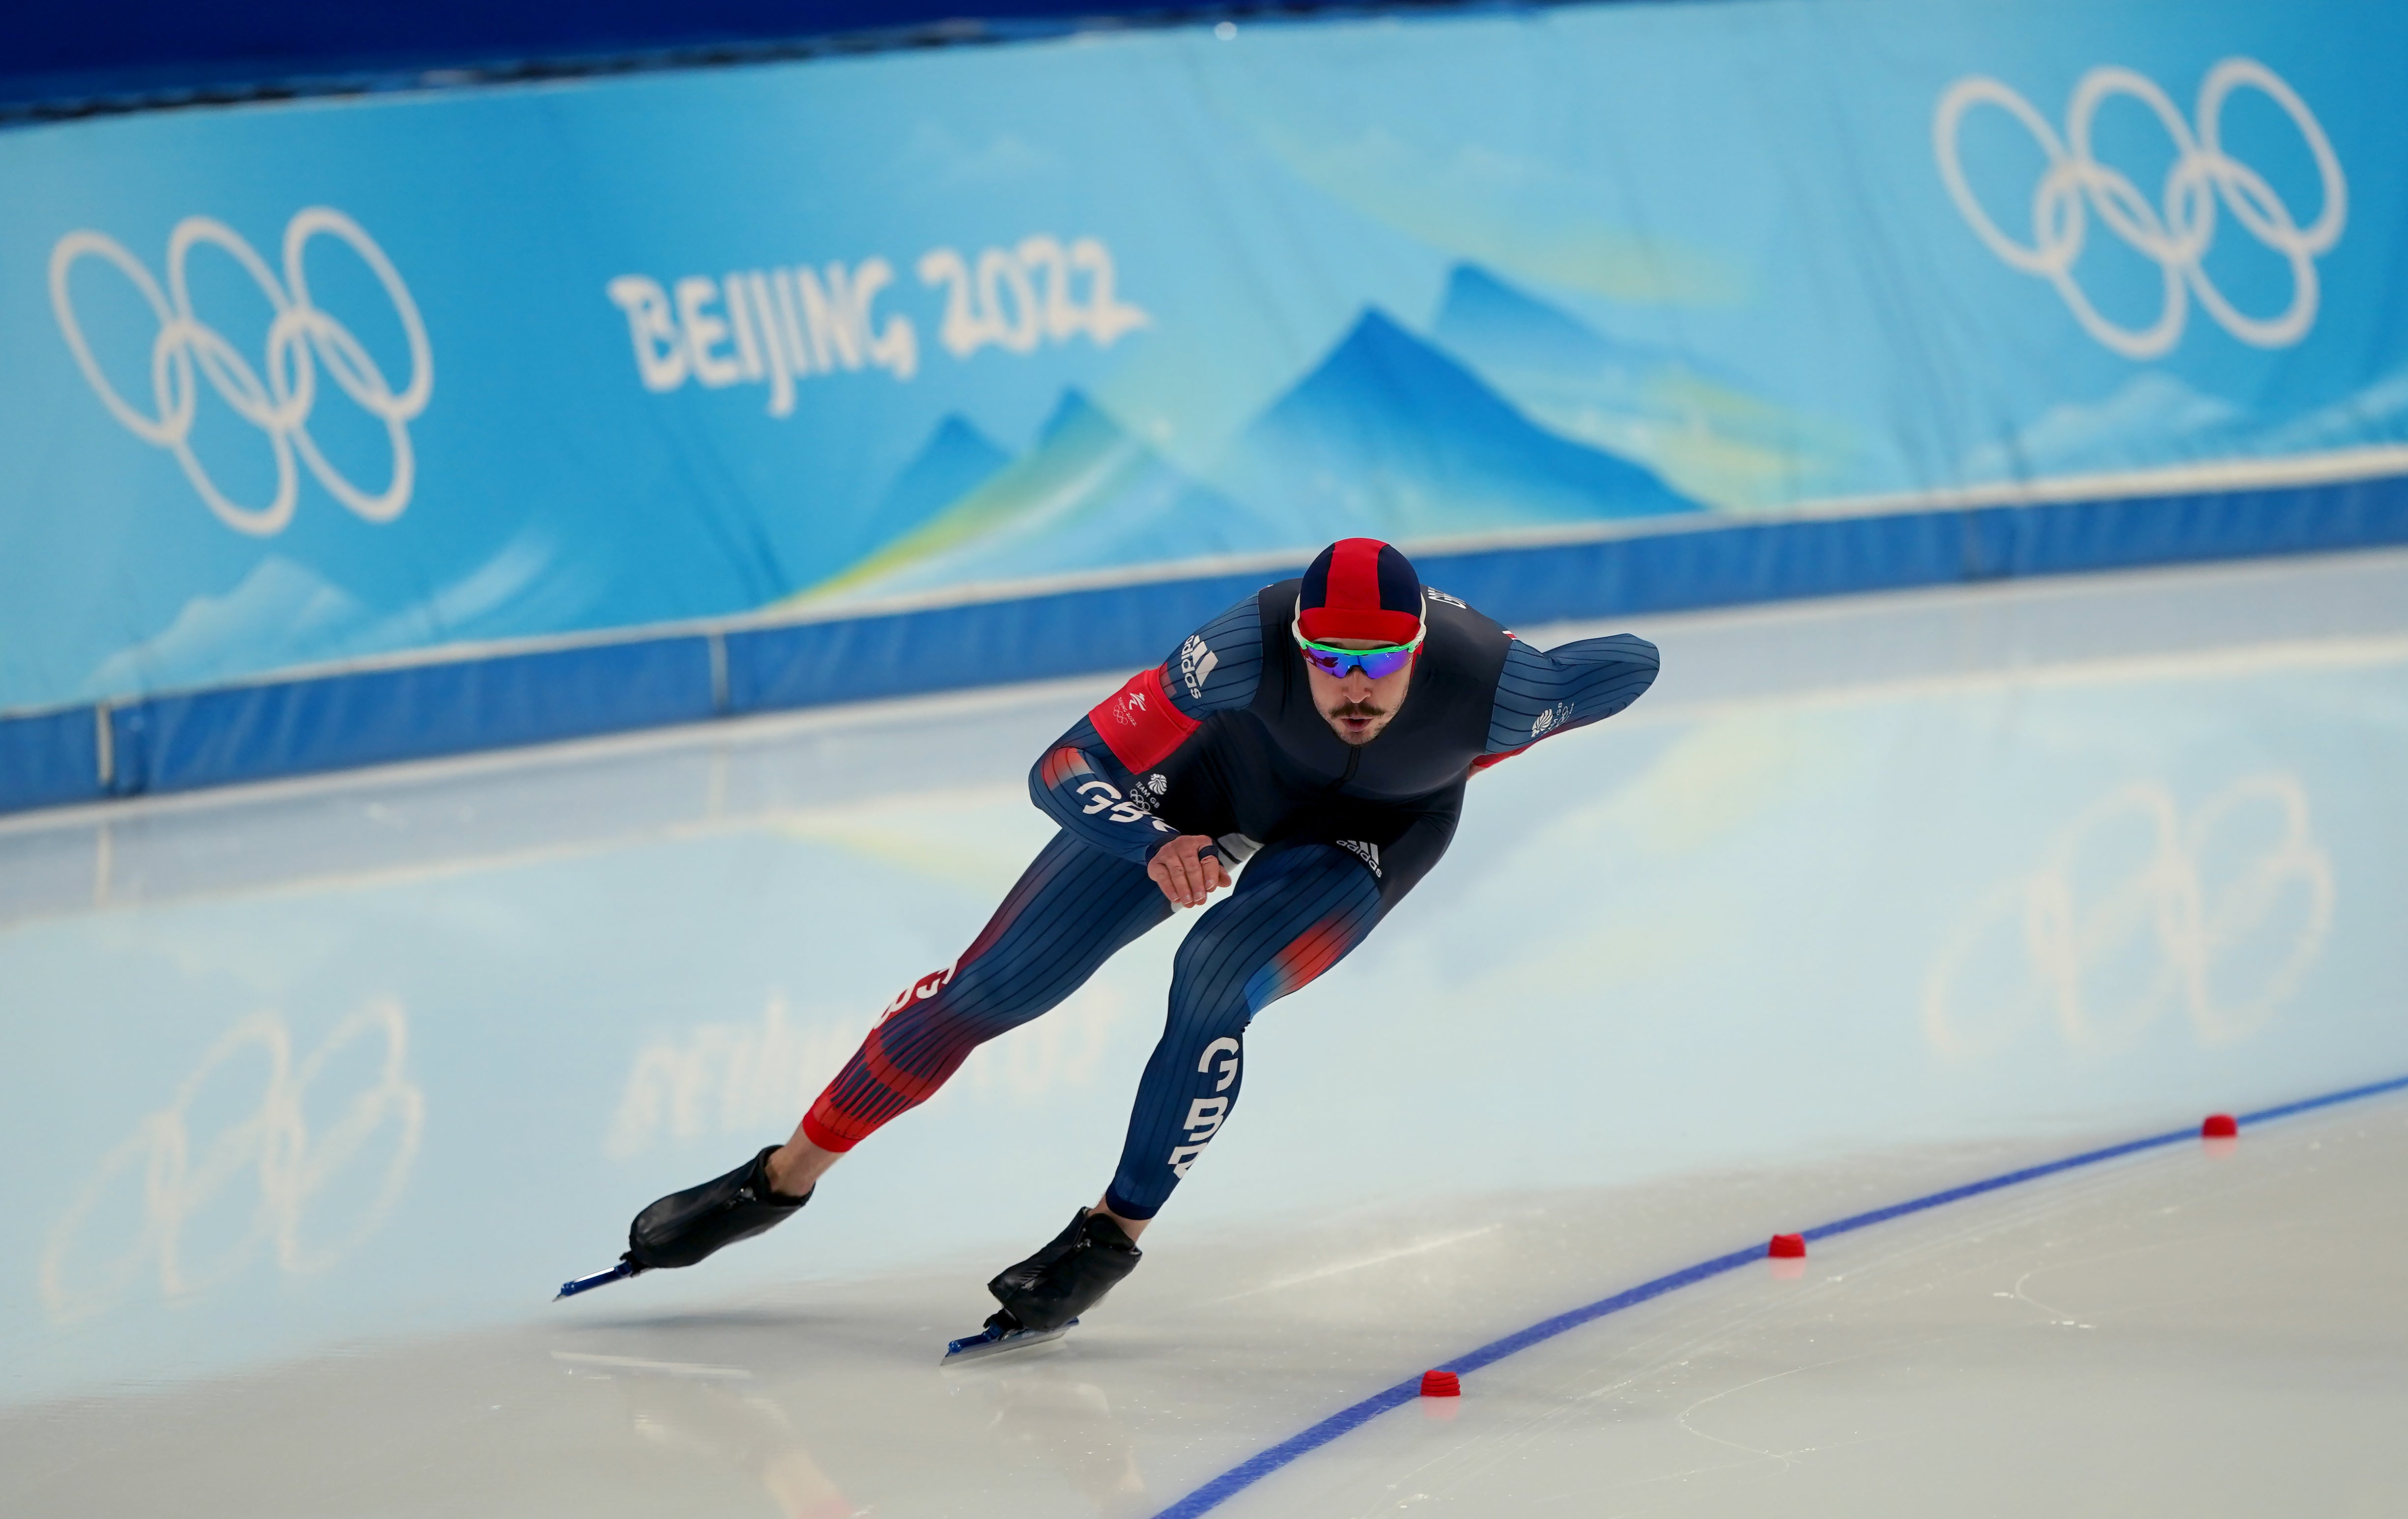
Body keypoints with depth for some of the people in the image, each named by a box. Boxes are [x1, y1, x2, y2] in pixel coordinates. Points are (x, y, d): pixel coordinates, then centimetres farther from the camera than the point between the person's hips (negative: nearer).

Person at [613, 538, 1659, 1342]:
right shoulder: (1249, 650, -40)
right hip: (1220, 770, 0)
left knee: (1214, 982, -28)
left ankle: (1114, 1234, -6)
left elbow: (1632, 663, -18)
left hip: (1373, 829, 0)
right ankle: (786, 1177, 16)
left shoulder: (1488, 686, -39)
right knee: (994, 984, -1)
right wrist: (1156, 847, -53)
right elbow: (1062, 772, -35)